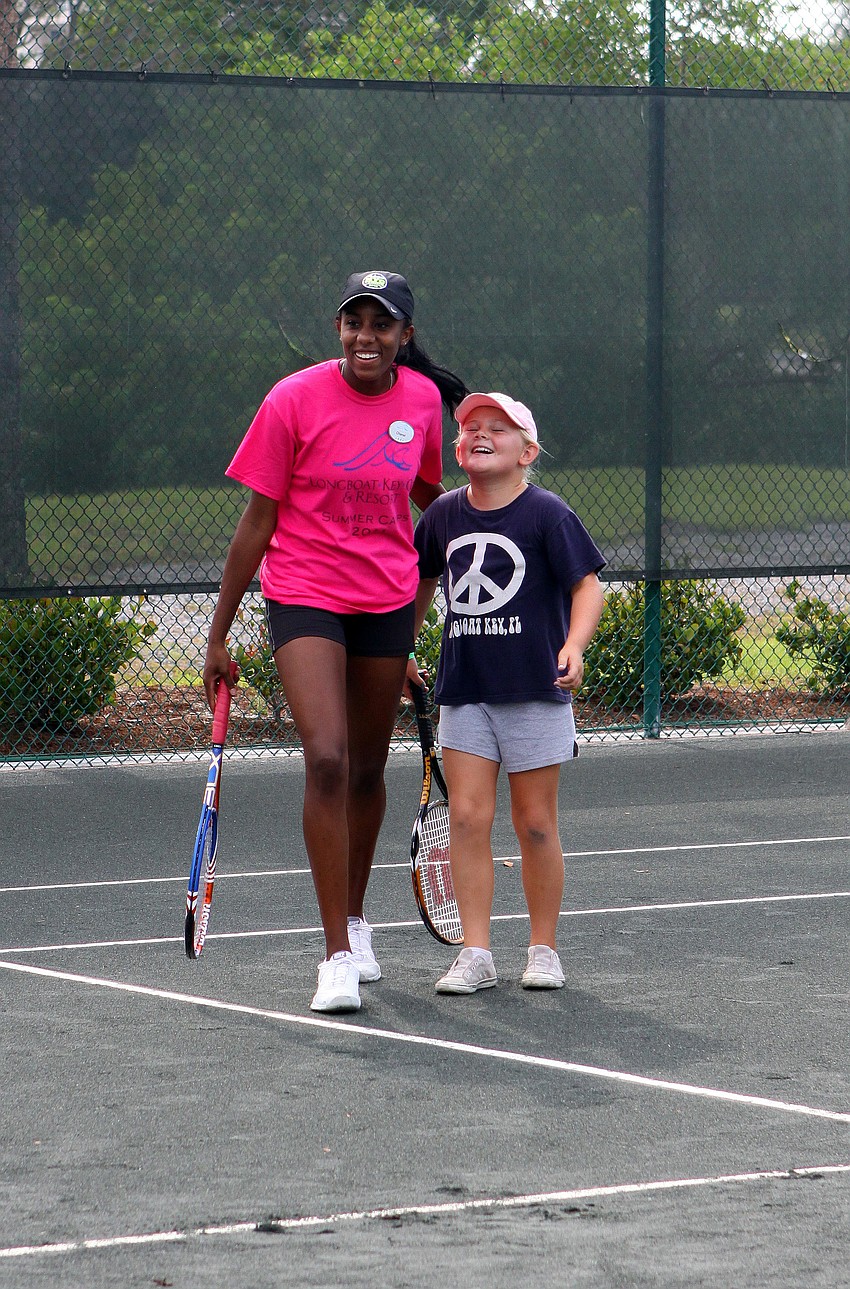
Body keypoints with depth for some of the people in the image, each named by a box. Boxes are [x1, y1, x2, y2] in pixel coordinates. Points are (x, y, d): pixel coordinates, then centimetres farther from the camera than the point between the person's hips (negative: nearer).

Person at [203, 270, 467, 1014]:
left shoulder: (423, 399, 0)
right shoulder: (294, 402, -12)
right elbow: (257, 523, -5)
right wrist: (219, 635, -3)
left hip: (388, 601, 4)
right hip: (304, 596, -4)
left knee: (367, 769, 13)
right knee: (326, 759, -19)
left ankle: (355, 917, 36)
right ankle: (338, 957, -17)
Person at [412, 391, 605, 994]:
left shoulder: (547, 514, -8)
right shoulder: (444, 514, 5)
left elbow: (587, 586, -11)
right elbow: (424, 581, 22)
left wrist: (574, 646, -27)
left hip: (535, 690, -3)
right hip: (464, 690, 3)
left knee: (535, 824, 3)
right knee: (468, 816, -4)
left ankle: (544, 950, 15)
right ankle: (476, 954, 0)